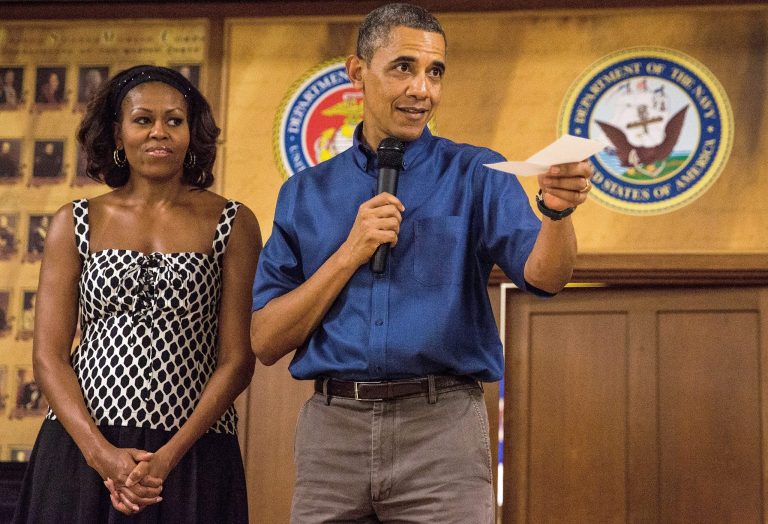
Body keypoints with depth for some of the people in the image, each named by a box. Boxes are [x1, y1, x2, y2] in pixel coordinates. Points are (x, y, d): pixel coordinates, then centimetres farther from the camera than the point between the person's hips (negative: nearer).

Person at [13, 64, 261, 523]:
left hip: (192, 457, -1)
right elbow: (48, 356, 2)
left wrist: (169, 456, -12)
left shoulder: (233, 224, 3)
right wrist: (102, 453, -12)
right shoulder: (75, 223, 7)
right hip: (82, 451, 1)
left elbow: (237, 360, -1)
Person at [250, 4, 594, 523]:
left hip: (441, 428, -1)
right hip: (332, 430, 2)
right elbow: (266, 341, 3)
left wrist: (557, 209, -31)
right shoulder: (305, 193, 9)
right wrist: (351, 252, -7)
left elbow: (543, 275, -11)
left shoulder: (475, 175, 4)